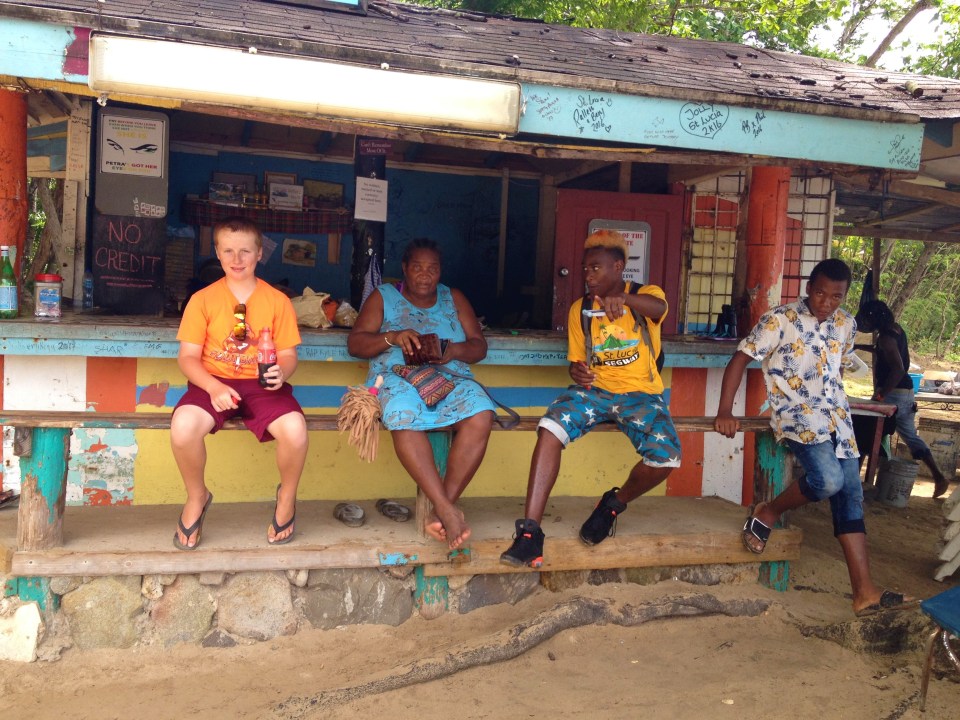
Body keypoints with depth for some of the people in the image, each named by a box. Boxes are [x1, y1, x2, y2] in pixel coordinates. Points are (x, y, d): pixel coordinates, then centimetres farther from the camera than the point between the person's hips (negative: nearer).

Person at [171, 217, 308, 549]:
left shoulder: (277, 300, 6)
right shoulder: (203, 299, 4)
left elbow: (288, 354, 6)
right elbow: (188, 356, 1)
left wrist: (282, 372, -19)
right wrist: (213, 387, -19)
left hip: (262, 384, 0)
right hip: (213, 382, 0)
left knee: (294, 430, -30)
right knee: (183, 427, -32)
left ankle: (287, 495, 5)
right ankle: (197, 497, 1)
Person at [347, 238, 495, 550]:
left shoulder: (454, 298, 22)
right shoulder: (383, 297, 15)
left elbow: (479, 347, 14)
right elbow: (354, 343, 5)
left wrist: (455, 349, -9)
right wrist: (392, 337, -14)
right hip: (398, 376, -2)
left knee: (481, 415, -32)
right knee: (404, 416, -39)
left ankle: (443, 506, -30)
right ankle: (448, 510, -38)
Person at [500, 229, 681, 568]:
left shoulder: (646, 295, 3)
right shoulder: (579, 309, 12)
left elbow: (659, 307, -23)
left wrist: (622, 298, -45)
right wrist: (577, 372, -11)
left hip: (640, 394, -2)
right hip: (594, 389, 2)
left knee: (665, 457, -29)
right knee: (550, 428, -29)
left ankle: (614, 503, 4)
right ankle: (530, 531, -30)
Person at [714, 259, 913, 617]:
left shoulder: (846, 324, 9)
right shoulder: (781, 319, -9)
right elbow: (740, 359, -10)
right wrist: (724, 412, -17)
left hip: (836, 417, 6)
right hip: (796, 413, -6)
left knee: (851, 496, 1)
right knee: (828, 479, -28)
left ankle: (865, 593, 3)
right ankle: (768, 513, 1)